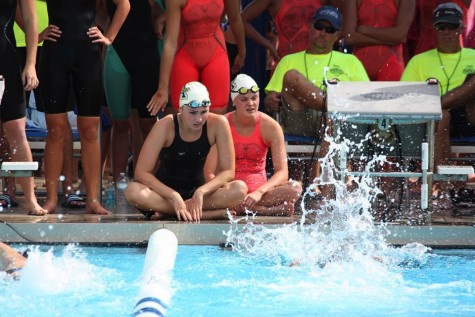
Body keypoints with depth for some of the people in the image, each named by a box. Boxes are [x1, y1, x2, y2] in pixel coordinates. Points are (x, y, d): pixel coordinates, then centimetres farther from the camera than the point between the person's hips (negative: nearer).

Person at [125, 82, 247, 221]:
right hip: (165, 191, -2)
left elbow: (228, 172, -10)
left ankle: (167, 211, -26)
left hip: (197, 191, 2)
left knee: (240, 188, -27)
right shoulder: (165, 126, -17)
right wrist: (174, 196, -30)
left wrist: (201, 191, -27)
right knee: (133, 191, -35)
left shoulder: (218, 124, -12)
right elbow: (141, 173, -19)